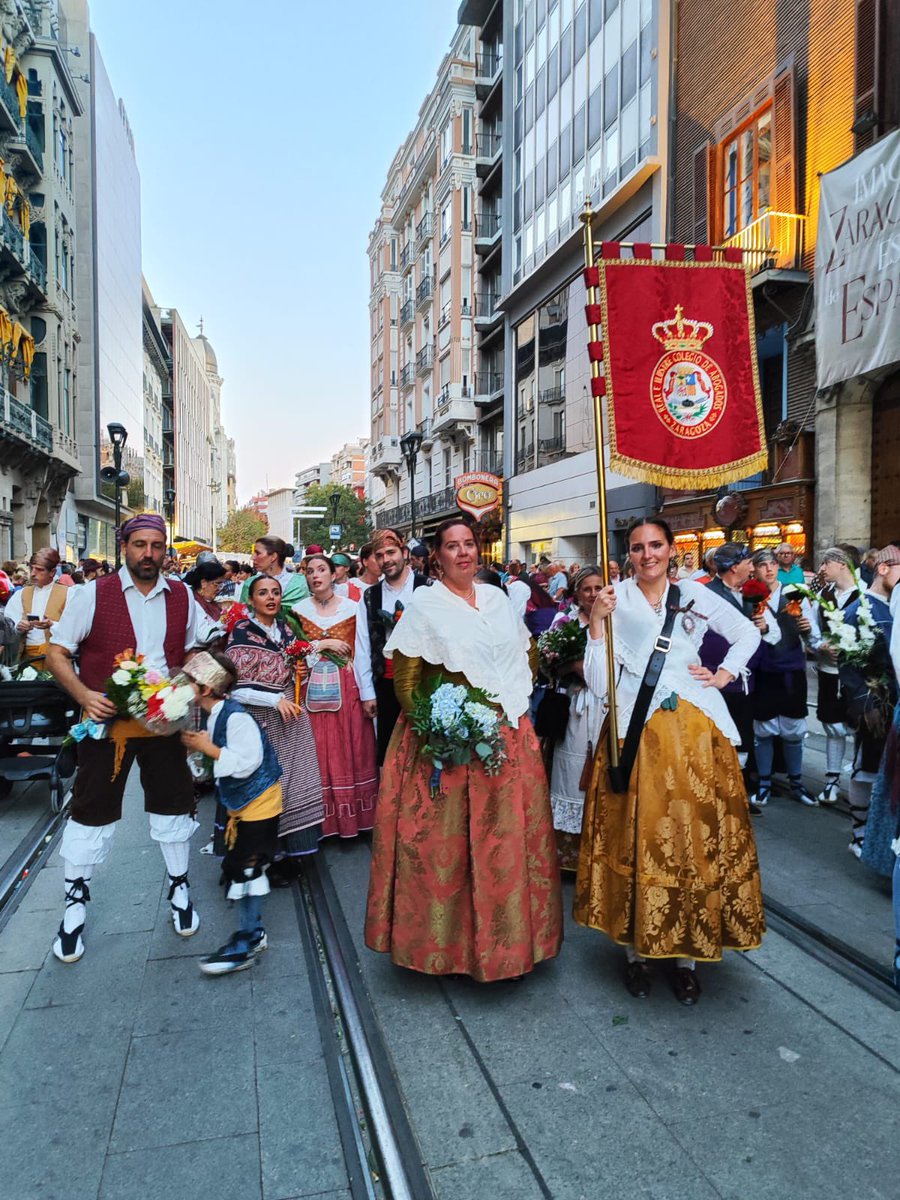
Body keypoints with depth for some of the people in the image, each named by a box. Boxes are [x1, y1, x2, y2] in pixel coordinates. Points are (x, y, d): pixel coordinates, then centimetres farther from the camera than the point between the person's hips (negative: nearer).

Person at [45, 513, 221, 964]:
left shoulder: (181, 596, 3)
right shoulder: (93, 594, -6)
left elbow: (203, 646, 15)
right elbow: (57, 652, -5)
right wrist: (84, 695, -20)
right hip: (107, 721, -2)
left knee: (173, 803, 13)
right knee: (92, 809, 7)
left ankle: (179, 887, 33)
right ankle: (75, 901, 27)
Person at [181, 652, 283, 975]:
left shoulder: (235, 717, -25)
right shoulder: (215, 715, 3)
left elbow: (246, 762, -30)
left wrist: (208, 748, -23)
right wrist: (197, 746, 0)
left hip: (259, 802, -10)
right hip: (242, 803, 10)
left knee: (244, 868, -5)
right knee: (242, 868, 15)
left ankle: (245, 945, 7)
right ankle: (254, 932, 28)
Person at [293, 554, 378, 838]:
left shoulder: (353, 607, 2)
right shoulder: (299, 610, 4)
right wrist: (323, 644, -12)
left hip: (348, 689, 0)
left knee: (352, 751, 4)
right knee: (319, 754, 3)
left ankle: (354, 816, 17)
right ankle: (323, 820, 15)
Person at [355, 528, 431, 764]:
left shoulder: (427, 588, -4)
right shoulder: (370, 596, 7)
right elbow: (362, 646, 7)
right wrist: (366, 692, 4)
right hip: (386, 683, 3)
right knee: (387, 749, 10)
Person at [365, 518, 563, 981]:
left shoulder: (497, 597, 11)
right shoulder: (424, 604, -4)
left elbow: (522, 656, 19)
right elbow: (405, 679, -7)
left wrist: (515, 705, 6)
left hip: (508, 738, 5)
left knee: (509, 837, 11)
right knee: (445, 842, 1)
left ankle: (506, 936, 28)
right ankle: (447, 939, 19)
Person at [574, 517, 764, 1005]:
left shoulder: (695, 595, 6)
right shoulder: (616, 600, -1)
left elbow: (748, 634, 22)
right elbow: (598, 684, -9)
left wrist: (724, 674, 7)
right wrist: (598, 622, -17)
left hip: (694, 731, 2)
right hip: (634, 733, -2)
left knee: (696, 837, 5)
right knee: (635, 840, 3)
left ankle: (688, 954, 19)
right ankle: (635, 950, 18)